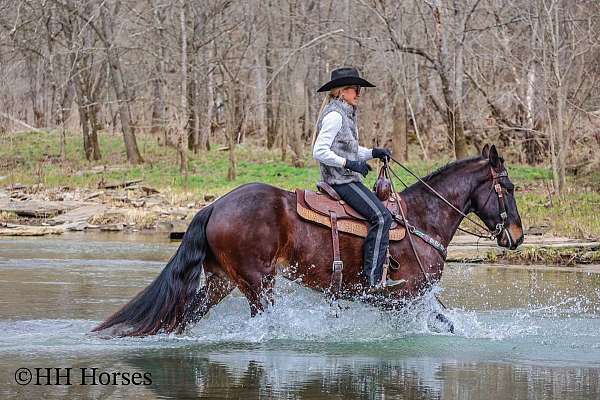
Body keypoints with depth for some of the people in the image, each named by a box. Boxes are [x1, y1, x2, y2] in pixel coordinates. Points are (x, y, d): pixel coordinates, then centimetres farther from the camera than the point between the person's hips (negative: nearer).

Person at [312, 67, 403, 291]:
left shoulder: (346, 114, 18)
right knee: (381, 216, -21)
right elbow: (319, 152, -21)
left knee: (384, 213, 13)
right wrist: (349, 163, -22)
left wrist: (373, 153, 11)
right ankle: (373, 278, -24)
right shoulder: (334, 115, -14)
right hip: (341, 180, -11)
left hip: (347, 179, 11)